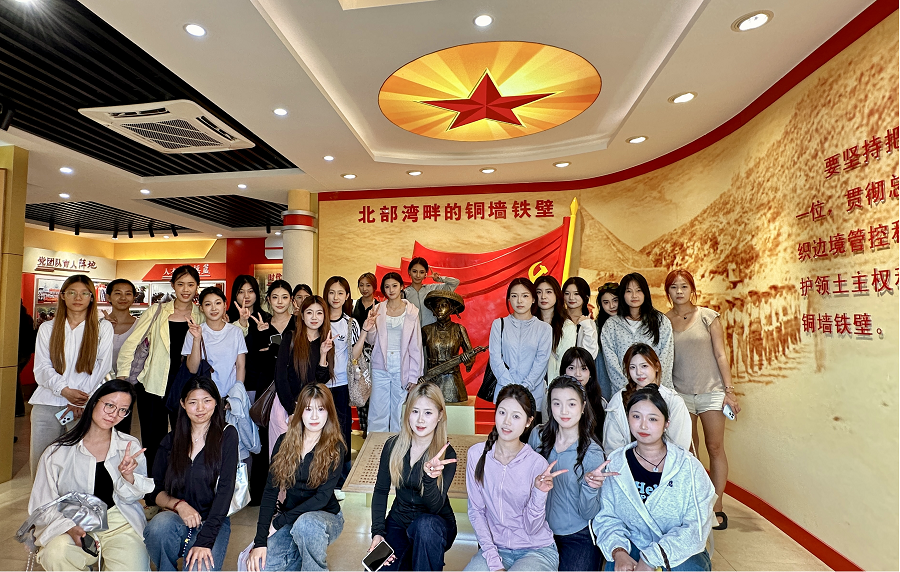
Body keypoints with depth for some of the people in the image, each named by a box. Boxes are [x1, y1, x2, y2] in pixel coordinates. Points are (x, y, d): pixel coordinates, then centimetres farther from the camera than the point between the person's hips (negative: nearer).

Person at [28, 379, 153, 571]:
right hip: (72, 525, 0)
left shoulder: (131, 447, 6)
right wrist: (70, 527, -17)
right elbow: (43, 506, 1)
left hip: (119, 524, 0)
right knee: (55, 556, -32)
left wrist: (128, 476, -17)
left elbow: (131, 498, 5)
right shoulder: (59, 452, 1)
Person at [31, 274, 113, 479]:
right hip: (48, 402, 2)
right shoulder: (47, 328, 12)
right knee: (41, 460, 4)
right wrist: (65, 391, -13)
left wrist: (79, 401, -8)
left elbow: (102, 368, -1)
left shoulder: (103, 328, 6)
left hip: (85, 405, -2)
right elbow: (41, 368, 4)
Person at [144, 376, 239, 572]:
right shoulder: (171, 441, 8)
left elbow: (225, 490, -11)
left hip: (213, 523, -3)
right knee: (160, 525, -30)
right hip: (177, 519, 4)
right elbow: (156, 490, 8)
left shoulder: (227, 436, -4)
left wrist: (204, 541, -18)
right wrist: (178, 504, -14)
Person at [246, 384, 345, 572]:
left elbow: (322, 497, -16)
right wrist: (261, 541, -13)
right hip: (290, 518, 4)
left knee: (306, 524, -37)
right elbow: (270, 490, -5)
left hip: (326, 516, -3)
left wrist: (279, 521, -17)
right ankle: (298, 555, 9)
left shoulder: (336, 448, -12)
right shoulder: (284, 442, -2)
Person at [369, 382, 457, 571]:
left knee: (425, 524, -36)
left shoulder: (447, 455, -17)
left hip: (436, 525, -4)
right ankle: (408, 557, 13)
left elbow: (435, 508, -23)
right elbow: (380, 491, 2)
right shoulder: (393, 445, -8)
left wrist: (430, 477, -42)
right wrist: (377, 532, -8)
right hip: (398, 521, 4)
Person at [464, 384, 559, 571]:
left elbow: (532, 529, -11)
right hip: (495, 547, 2)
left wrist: (539, 493, -28)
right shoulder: (477, 454, -8)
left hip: (537, 550, -1)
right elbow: (476, 511, -3)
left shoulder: (537, 463, -15)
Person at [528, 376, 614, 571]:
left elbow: (588, 514, -12)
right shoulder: (538, 436, -8)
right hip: (542, 531, 3)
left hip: (578, 538, -2)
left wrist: (590, 486, -28)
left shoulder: (592, 453, -15)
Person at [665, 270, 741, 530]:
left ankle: (716, 506, 14)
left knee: (715, 447, 3)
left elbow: (720, 354, 0)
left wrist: (729, 389, -4)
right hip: (680, 394, 1)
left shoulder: (708, 316, 0)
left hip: (711, 391, -1)